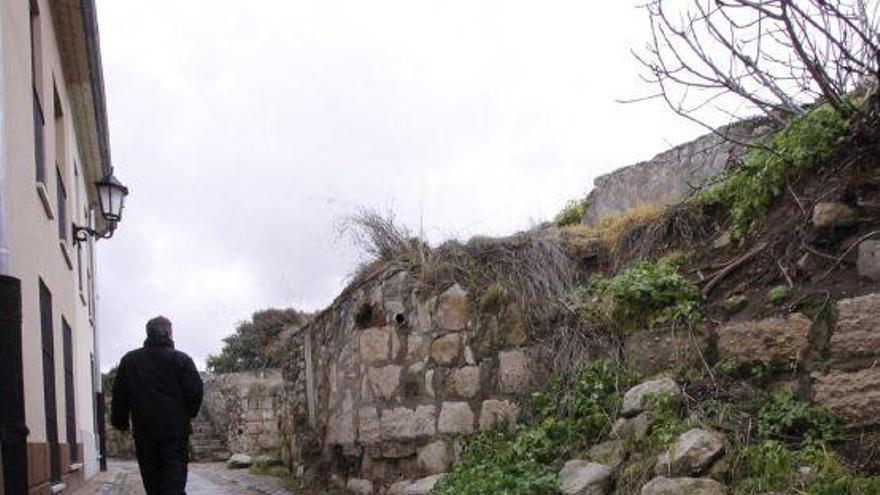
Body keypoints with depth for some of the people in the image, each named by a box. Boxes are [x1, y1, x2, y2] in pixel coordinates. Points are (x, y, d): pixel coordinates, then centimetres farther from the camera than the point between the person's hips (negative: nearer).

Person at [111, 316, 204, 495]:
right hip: (176, 430, -3)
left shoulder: (129, 360, 7)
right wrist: (188, 414, 11)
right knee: (174, 481, -6)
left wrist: (120, 422, 19)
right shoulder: (181, 360, -3)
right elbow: (195, 391, -7)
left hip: (144, 431, 3)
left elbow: (120, 394, 9)